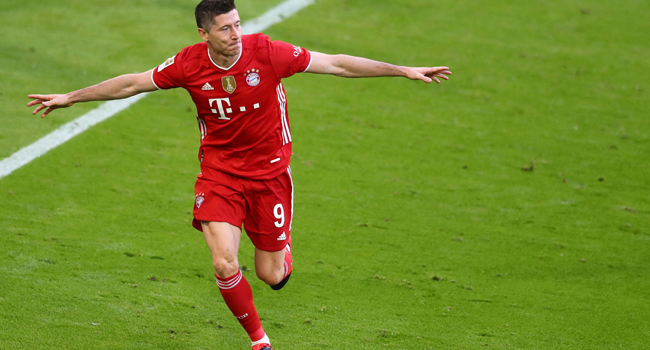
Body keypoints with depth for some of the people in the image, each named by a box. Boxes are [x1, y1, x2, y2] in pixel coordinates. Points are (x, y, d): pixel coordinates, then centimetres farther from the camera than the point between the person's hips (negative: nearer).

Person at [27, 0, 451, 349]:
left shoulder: (266, 52, -17)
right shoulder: (189, 64, -12)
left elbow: (337, 64, -11)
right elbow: (132, 83, 2)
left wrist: (405, 71, -11)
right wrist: (69, 98, 5)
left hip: (269, 171, -1)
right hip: (219, 171, 1)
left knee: (271, 275, 1)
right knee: (225, 264, -15)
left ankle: (282, 250, 41)